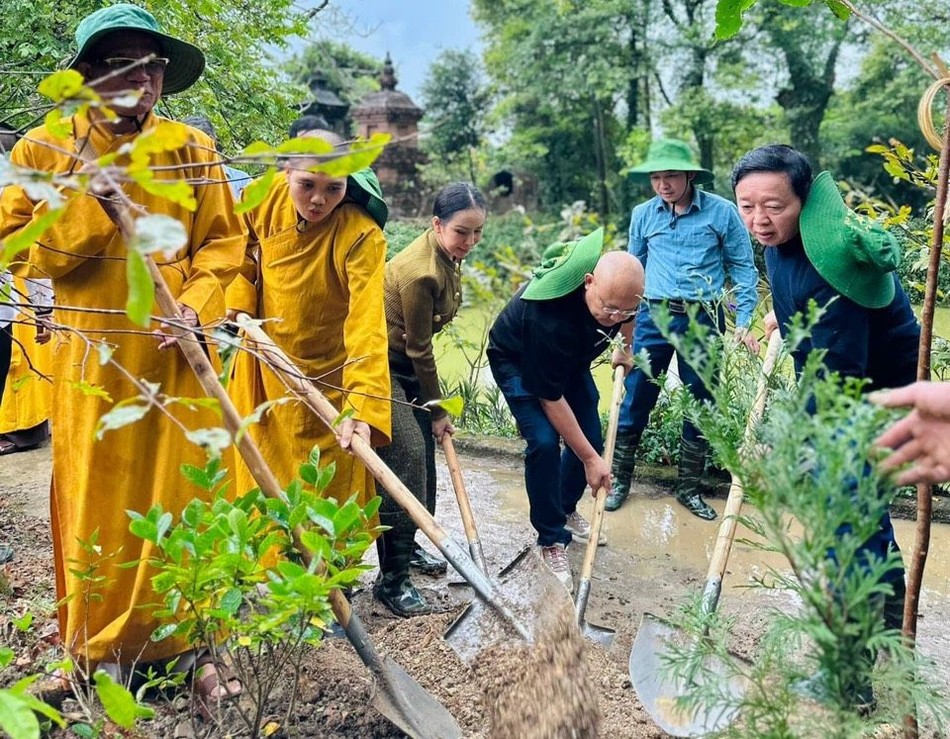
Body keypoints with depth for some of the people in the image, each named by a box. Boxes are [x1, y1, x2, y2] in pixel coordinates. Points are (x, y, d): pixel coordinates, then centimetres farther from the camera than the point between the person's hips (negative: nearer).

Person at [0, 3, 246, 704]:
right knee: (96, 504, 9)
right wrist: (84, 206, -15)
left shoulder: (193, 149, 5)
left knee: (181, 500, 6)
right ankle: (98, 652, 29)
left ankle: (187, 641, 24)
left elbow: (224, 242, 4)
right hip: (93, 362, 0)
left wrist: (196, 304, -12)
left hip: (176, 358, 0)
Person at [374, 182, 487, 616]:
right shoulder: (420, 272, -29)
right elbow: (419, 349, -19)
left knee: (423, 452, 13)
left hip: (404, 363, 10)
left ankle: (407, 546, 30)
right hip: (382, 365, -9)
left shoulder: (445, 256, 0)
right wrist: (437, 410, -8)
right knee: (406, 457, -13)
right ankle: (391, 578, -4)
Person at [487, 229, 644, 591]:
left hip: (571, 358, 6)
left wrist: (625, 349, 14)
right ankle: (551, 540, -3)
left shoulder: (620, 286, -26)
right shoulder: (548, 316, -44)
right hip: (517, 361, -6)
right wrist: (589, 459, -26)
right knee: (544, 442, -22)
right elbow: (550, 398, -32)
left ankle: (565, 509, 31)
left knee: (591, 438, 3)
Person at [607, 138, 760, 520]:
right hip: (652, 316, 1)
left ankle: (689, 488, 23)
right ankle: (619, 479, 19)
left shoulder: (722, 211, -3)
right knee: (635, 400, 3)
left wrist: (743, 322, -4)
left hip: (703, 321, -1)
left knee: (700, 405, 8)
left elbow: (742, 268, 3)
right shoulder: (642, 214, 5)